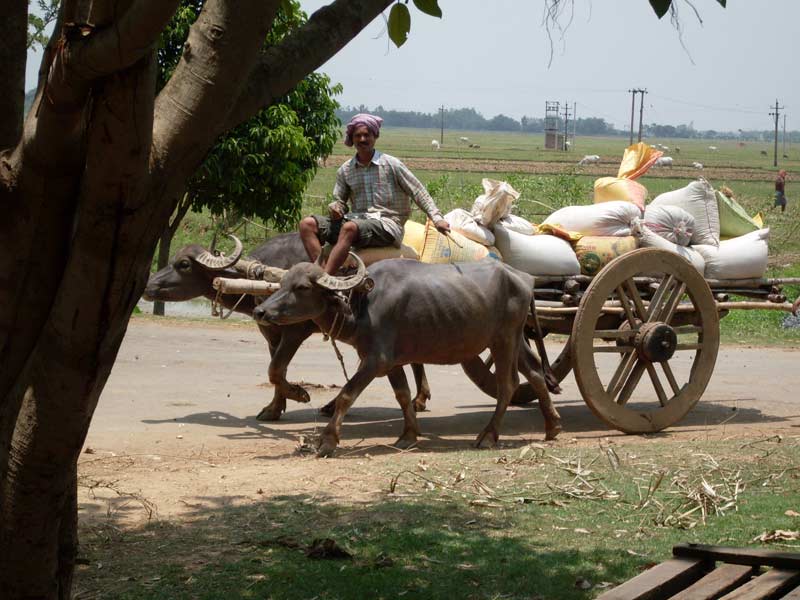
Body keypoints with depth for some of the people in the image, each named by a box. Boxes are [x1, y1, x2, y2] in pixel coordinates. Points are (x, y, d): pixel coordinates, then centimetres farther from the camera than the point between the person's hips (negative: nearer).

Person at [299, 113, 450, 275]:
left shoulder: (391, 165, 0)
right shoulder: (345, 170, 11)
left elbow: (418, 192, 0)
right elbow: (340, 200, 21)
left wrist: (436, 218, -9)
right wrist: (335, 207, -4)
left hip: (387, 224, -6)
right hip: (357, 220, 6)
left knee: (349, 227, -37)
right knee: (307, 224, -12)